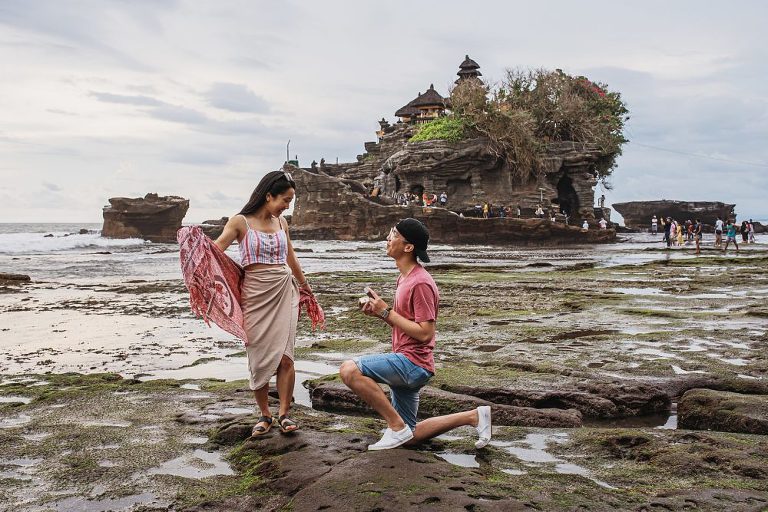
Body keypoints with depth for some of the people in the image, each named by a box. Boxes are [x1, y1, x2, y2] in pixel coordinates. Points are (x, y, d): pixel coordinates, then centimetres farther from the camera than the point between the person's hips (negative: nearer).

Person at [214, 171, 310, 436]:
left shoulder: (281, 222, 10)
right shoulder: (240, 221, -3)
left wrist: (305, 286, 35)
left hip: (284, 292, 3)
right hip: (255, 294, -3)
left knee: (284, 356, -5)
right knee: (258, 358, 2)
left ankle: (283, 414, 5)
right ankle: (264, 415, 16)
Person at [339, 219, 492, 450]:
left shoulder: (420, 283, -18)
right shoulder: (404, 277, 14)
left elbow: (424, 333, -22)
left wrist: (386, 312, -17)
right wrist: (378, 312, 3)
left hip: (413, 363, -10)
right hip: (406, 366, 10)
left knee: (349, 369, -26)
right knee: (409, 437, 15)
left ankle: (397, 426, -14)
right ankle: (473, 416, 21)